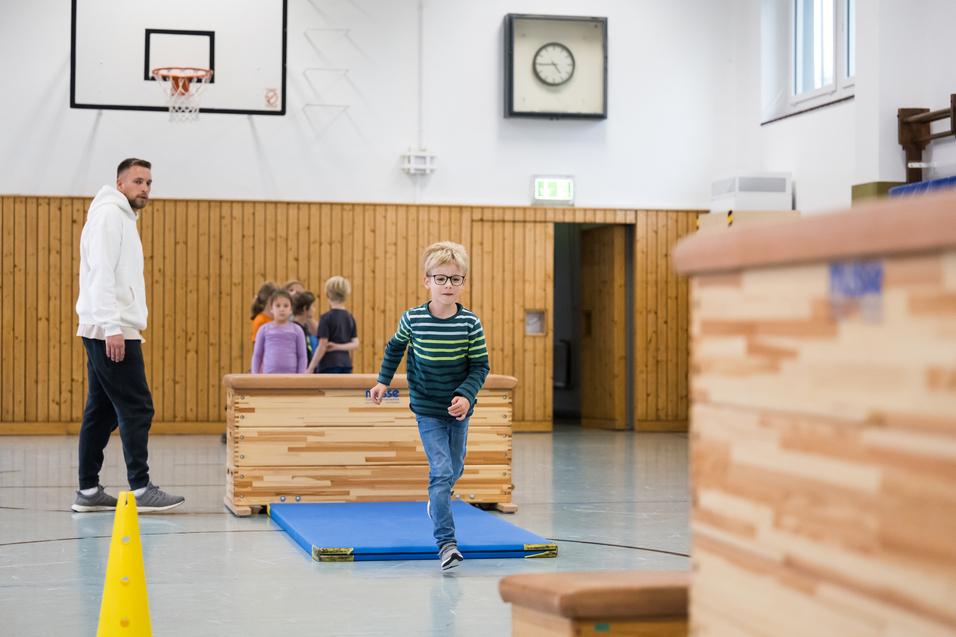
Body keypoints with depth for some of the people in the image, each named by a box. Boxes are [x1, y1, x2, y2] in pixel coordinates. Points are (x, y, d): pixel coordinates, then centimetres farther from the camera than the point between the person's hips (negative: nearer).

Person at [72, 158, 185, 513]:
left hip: (106, 332, 10)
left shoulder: (124, 219, 21)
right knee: (137, 408, -9)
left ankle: (88, 491, 11)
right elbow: (101, 273, -19)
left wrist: (129, 324, 17)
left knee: (102, 412, 9)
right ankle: (140, 489, -7)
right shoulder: (109, 215, -9)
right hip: (110, 331, -10)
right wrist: (113, 327, -24)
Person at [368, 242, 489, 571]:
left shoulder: (470, 322, -11)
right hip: (427, 409, -3)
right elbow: (395, 347, 10)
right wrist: (383, 381, 9)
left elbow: (480, 366, -6)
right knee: (441, 471, -13)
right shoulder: (413, 319, -11)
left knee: (454, 468, 19)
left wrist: (466, 395, -20)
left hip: (458, 408, 3)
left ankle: (437, 502, 52)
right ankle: (446, 543, -14)